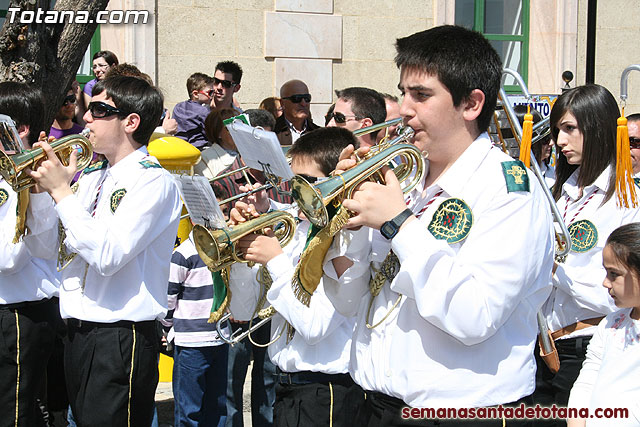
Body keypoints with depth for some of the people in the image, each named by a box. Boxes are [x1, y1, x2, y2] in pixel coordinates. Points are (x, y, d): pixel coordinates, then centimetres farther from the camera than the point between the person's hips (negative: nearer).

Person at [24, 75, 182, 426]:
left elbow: (108, 255, -23)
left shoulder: (154, 181, -11)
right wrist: (40, 187, -2)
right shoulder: (90, 178, 13)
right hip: (78, 332, 8)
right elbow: (45, 248, 12)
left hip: (121, 338, -8)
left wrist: (60, 191, -17)